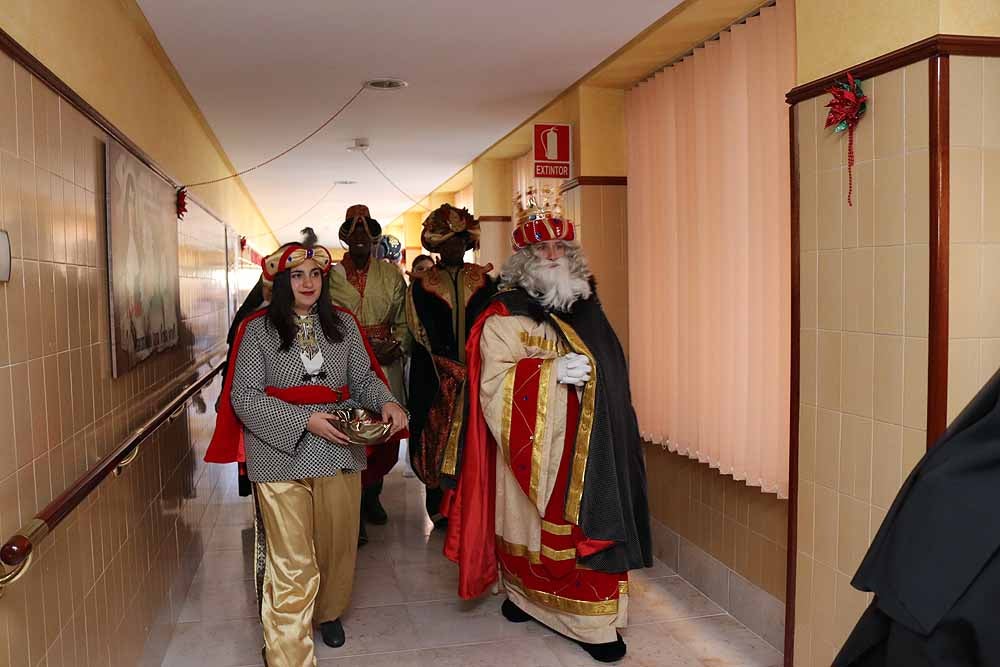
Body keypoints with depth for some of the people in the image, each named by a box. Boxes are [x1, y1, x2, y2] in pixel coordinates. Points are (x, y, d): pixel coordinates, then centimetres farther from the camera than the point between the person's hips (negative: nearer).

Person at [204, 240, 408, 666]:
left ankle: (328, 612, 43)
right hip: (281, 454, -3)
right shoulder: (258, 330, -2)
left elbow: (363, 377, 7)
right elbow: (244, 396, -8)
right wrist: (305, 420, -18)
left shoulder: (343, 325, 7)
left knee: (337, 542, 16)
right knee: (291, 562, -3)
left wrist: (386, 401, -16)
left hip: (339, 451, 4)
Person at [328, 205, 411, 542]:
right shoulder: (330, 276, 2)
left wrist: (397, 347, -10)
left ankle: (370, 495, 32)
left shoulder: (391, 274, 10)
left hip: (386, 367, 3)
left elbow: (403, 321, 8)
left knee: (386, 437, 7)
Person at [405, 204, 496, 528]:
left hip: (479, 369, 2)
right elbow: (424, 333, -3)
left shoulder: (482, 279, 10)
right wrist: (452, 367, -11)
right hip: (436, 373, -1)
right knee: (437, 432, 0)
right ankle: (440, 507, 10)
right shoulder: (423, 283, 4)